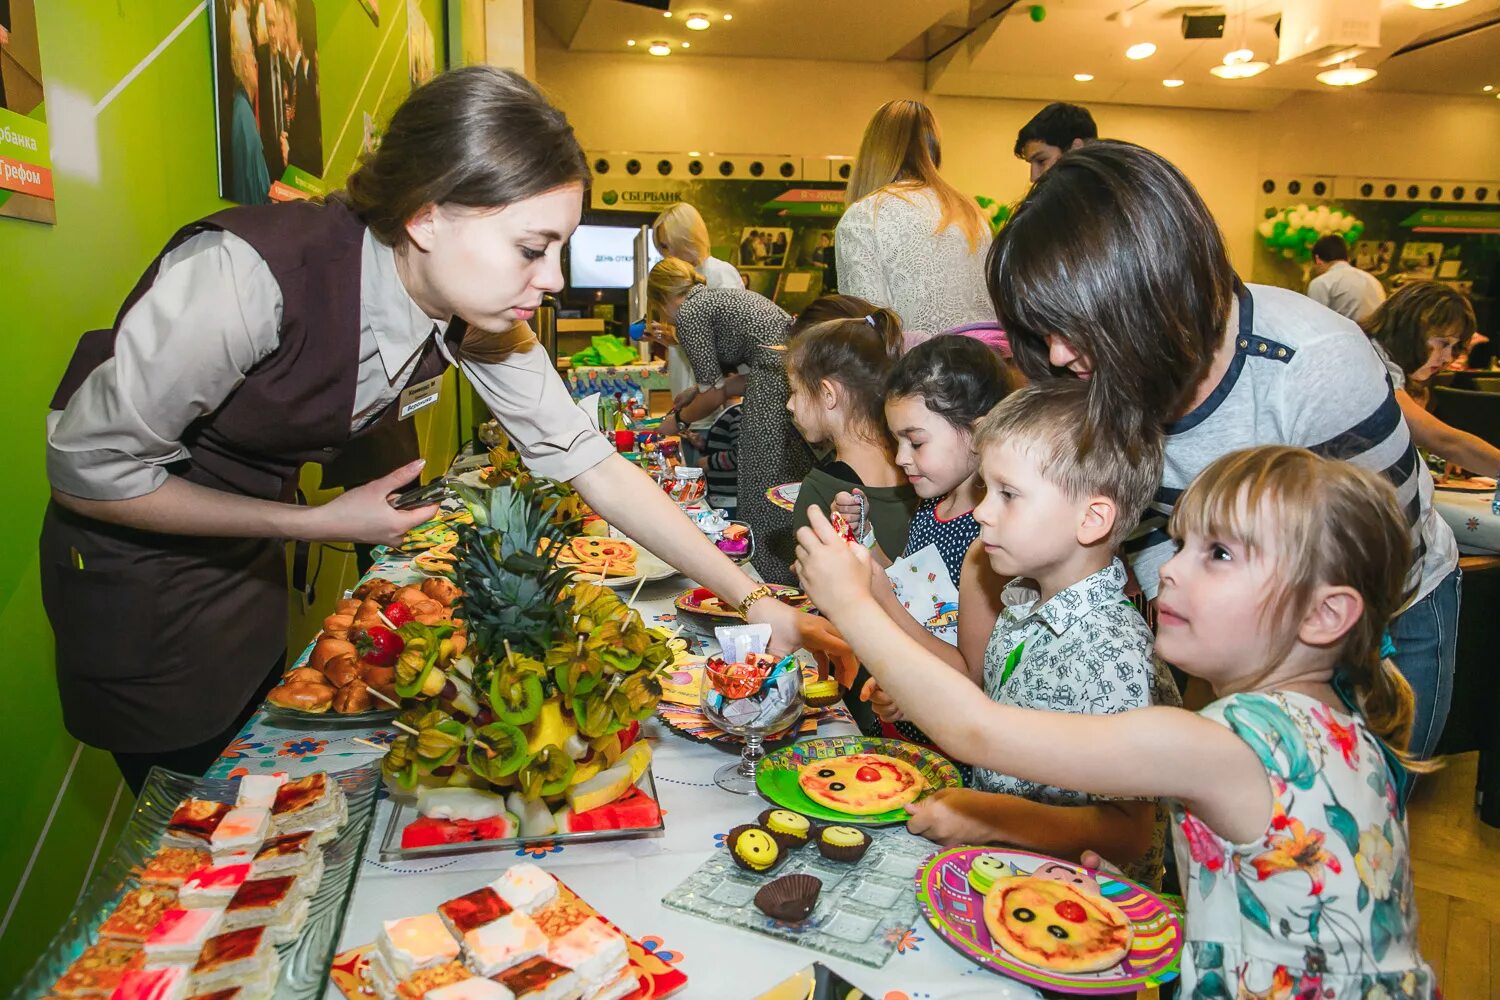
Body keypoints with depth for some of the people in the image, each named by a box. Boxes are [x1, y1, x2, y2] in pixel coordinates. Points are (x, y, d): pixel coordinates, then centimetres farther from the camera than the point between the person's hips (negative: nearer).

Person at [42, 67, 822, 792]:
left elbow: (589, 463, -13)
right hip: (138, 558, -5)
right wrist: (321, 522, -21)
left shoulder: (473, 313, -18)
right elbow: (87, 469, -24)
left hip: (252, 559, 6)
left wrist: (756, 601, -16)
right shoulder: (248, 274, -36)